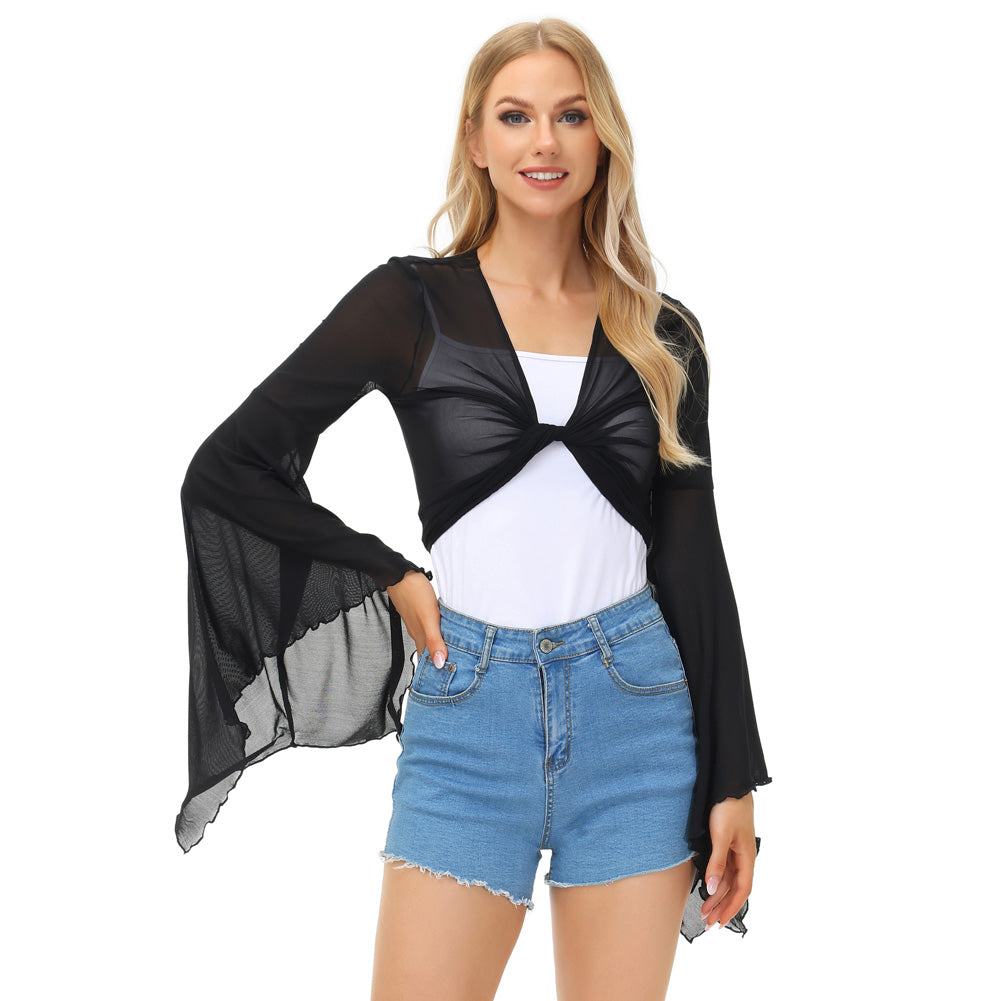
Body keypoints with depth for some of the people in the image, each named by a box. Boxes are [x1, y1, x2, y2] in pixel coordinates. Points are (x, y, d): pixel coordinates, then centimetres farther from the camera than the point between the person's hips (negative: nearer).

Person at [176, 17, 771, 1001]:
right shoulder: (413, 303, 1)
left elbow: (694, 559, 8)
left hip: (638, 706, 2)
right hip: (469, 708, -2)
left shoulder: (660, 337, 8)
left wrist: (733, 776, 5)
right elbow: (225, 470, 3)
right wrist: (390, 575, -2)